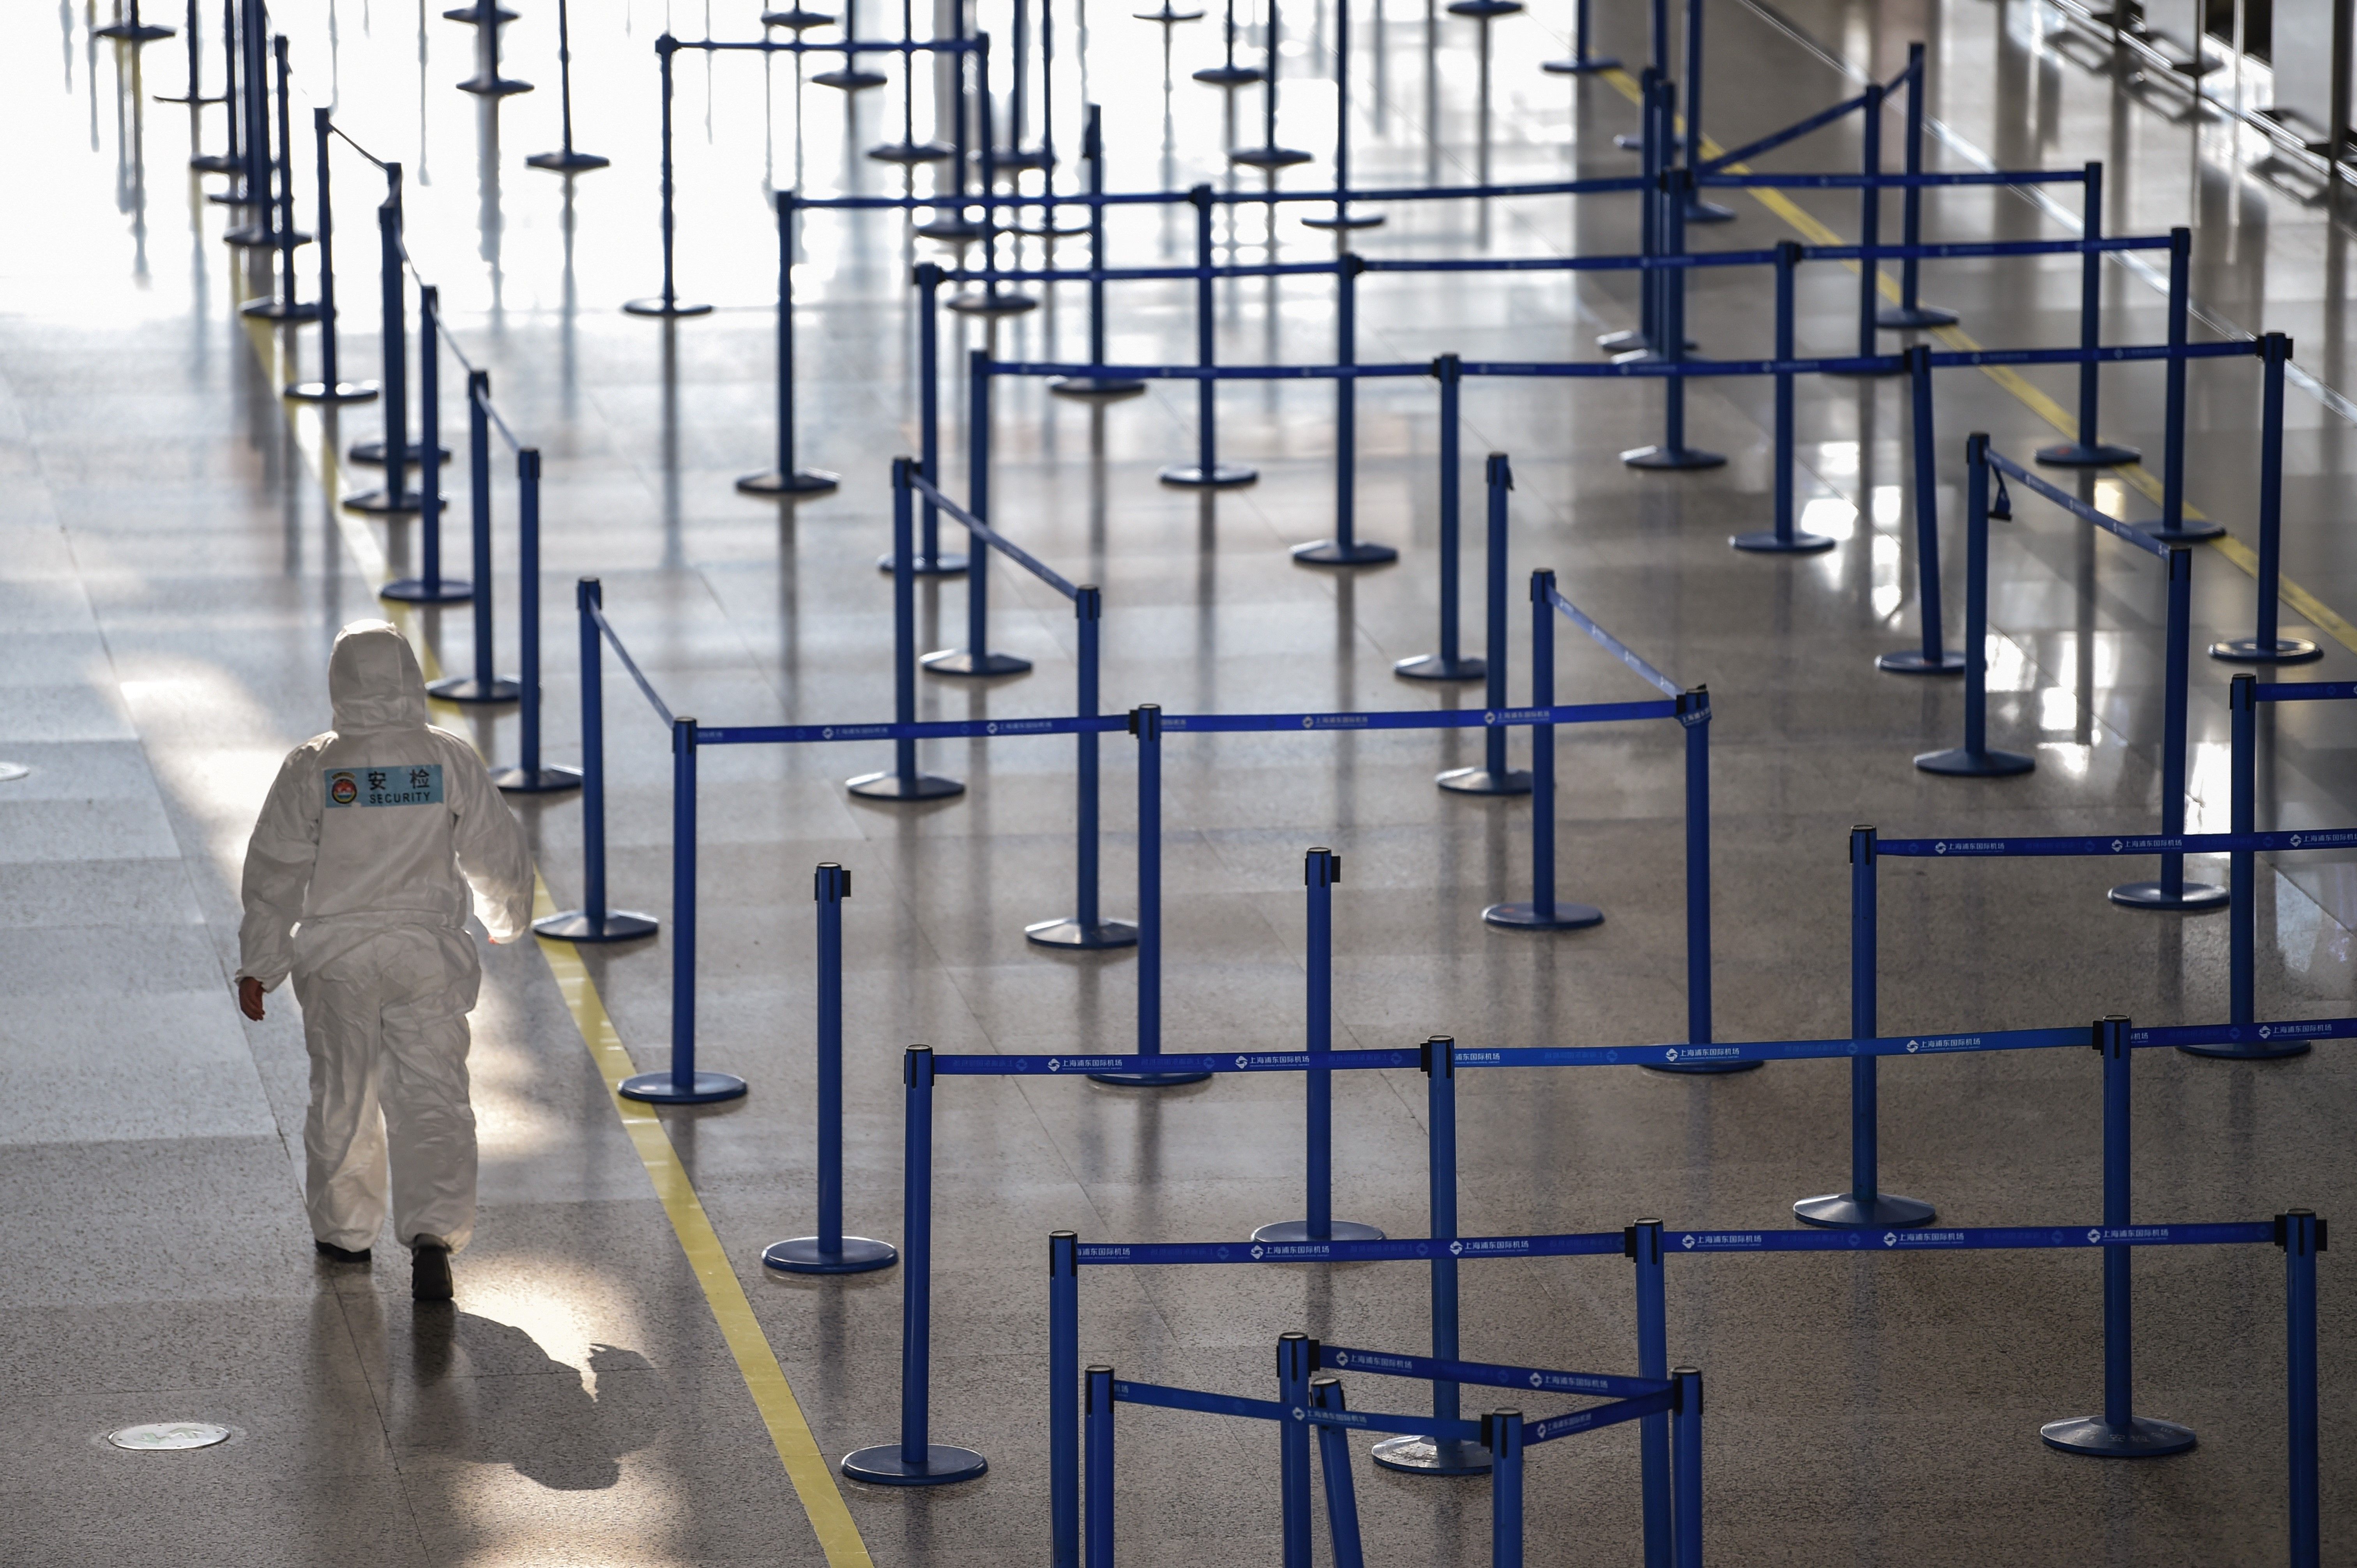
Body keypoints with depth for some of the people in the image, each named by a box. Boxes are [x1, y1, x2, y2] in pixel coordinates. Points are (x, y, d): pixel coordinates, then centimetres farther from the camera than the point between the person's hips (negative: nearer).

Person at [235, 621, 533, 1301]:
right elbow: (498, 853, 5)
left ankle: (342, 1231, 30)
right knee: (431, 1098, -1)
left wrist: (258, 965, 6)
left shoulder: (312, 768, -7)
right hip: (427, 953, 0)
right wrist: (506, 916, 26)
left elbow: (275, 873, -3)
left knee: (342, 1096, 16)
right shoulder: (450, 760, -5)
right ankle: (433, 1231, -18)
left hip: (336, 956, 0)